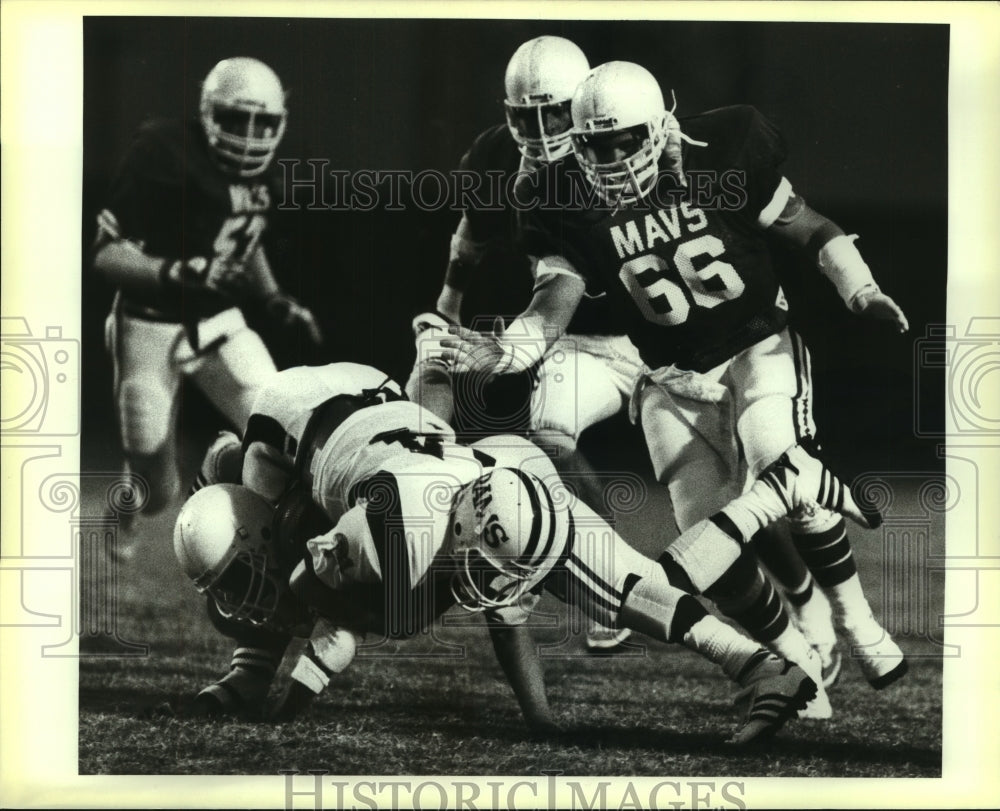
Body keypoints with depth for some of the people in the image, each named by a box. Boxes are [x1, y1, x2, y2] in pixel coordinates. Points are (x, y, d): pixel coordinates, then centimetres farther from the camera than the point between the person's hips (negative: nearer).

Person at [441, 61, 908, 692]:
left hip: (759, 348, -3)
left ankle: (860, 626, -8)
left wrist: (862, 292, -12)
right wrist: (507, 351, -37)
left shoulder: (723, 154, -13)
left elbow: (807, 226, -1)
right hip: (675, 382, 3)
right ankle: (798, 656, 15)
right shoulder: (569, 203, -9)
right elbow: (558, 292, -17)